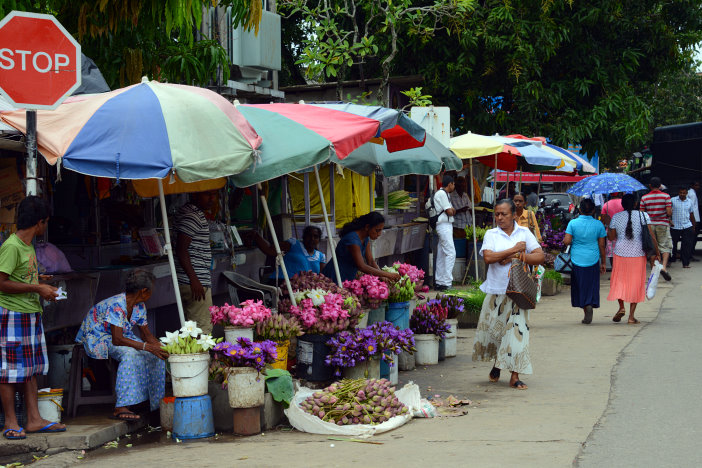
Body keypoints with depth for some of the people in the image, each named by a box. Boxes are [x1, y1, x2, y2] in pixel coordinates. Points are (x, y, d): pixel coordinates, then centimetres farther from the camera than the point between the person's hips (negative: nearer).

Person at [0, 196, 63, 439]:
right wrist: (37, 288, -16)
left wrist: (44, 288, 14)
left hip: (30, 314, 9)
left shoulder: (28, 246, 13)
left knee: (31, 368, 10)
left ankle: (34, 419, 13)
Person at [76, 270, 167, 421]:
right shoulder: (116, 305, -28)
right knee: (130, 353, -36)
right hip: (96, 339, -8)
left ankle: (156, 402, -3)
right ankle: (120, 408, -38)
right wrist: (146, 346, -43)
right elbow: (117, 339, -36)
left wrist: (162, 347, -12)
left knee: (155, 355, -12)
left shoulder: (140, 306, -1)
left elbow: (146, 335, 6)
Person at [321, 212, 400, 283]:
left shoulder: (365, 238, 2)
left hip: (348, 279, 8)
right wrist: (387, 275, -29)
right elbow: (362, 267, -30)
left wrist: (382, 276, -13)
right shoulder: (352, 239, -26)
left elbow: (371, 261, 4)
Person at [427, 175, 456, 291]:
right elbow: (450, 212, -16)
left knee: (441, 254, 11)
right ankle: (446, 283, -18)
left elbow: (452, 211, 17)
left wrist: (451, 209, -2)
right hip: (444, 226, -11)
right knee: (450, 253, -14)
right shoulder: (442, 194, -13)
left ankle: (439, 282, 14)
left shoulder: (444, 194, 20)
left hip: (446, 226, 11)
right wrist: (451, 210, 4)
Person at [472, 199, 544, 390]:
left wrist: (518, 256, -12)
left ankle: (515, 376, -5)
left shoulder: (524, 233, 8)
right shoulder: (491, 234, 6)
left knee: (517, 329, -7)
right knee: (493, 328, 5)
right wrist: (514, 250, -10)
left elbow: (540, 256, 1)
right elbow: (488, 257, -11)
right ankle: (497, 363, 33)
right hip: (496, 290, 1)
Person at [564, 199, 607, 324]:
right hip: (593, 260, 0)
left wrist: (564, 240, 13)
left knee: (580, 286, 10)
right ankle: (590, 305, -17)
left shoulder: (573, 223, -6)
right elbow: (601, 245, 2)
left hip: (577, 259, 0)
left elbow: (567, 241, -11)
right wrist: (603, 262, 10)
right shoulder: (598, 224, -2)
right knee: (591, 286, 6)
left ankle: (585, 308, 6)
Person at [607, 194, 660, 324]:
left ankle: (621, 307, -3)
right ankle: (631, 316, 5)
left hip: (620, 254, 0)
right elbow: (651, 236, -7)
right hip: (638, 255, 0)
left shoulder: (616, 217, 0)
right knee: (636, 284, 7)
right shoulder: (643, 215, -2)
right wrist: (657, 252, 1)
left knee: (619, 280, 17)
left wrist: (607, 231, 26)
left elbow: (611, 237, 5)